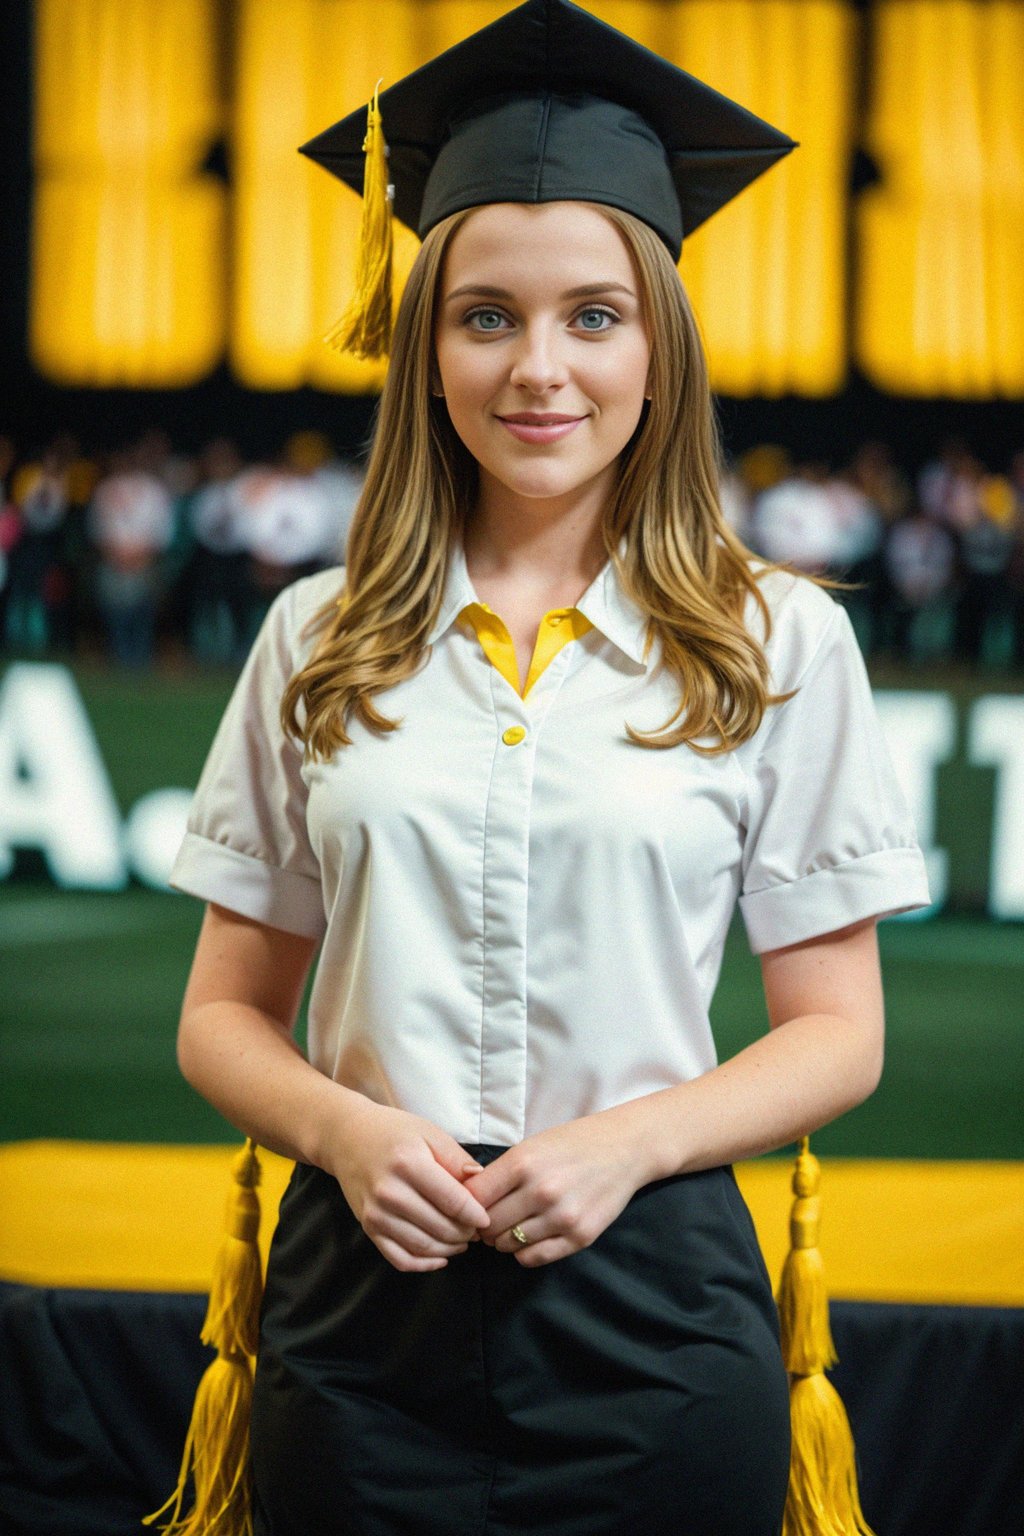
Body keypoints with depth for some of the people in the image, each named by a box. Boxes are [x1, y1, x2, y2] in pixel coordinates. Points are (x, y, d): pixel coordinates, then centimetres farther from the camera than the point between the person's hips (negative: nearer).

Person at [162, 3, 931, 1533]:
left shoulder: (775, 641, 1)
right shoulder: (321, 639, 6)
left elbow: (838, 1033, 3)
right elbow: (226, 1014, 9)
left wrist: (628, 1142, -14)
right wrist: (344, 1128, -11)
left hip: (650, 1311, -1)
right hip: (365, 1298, 1)